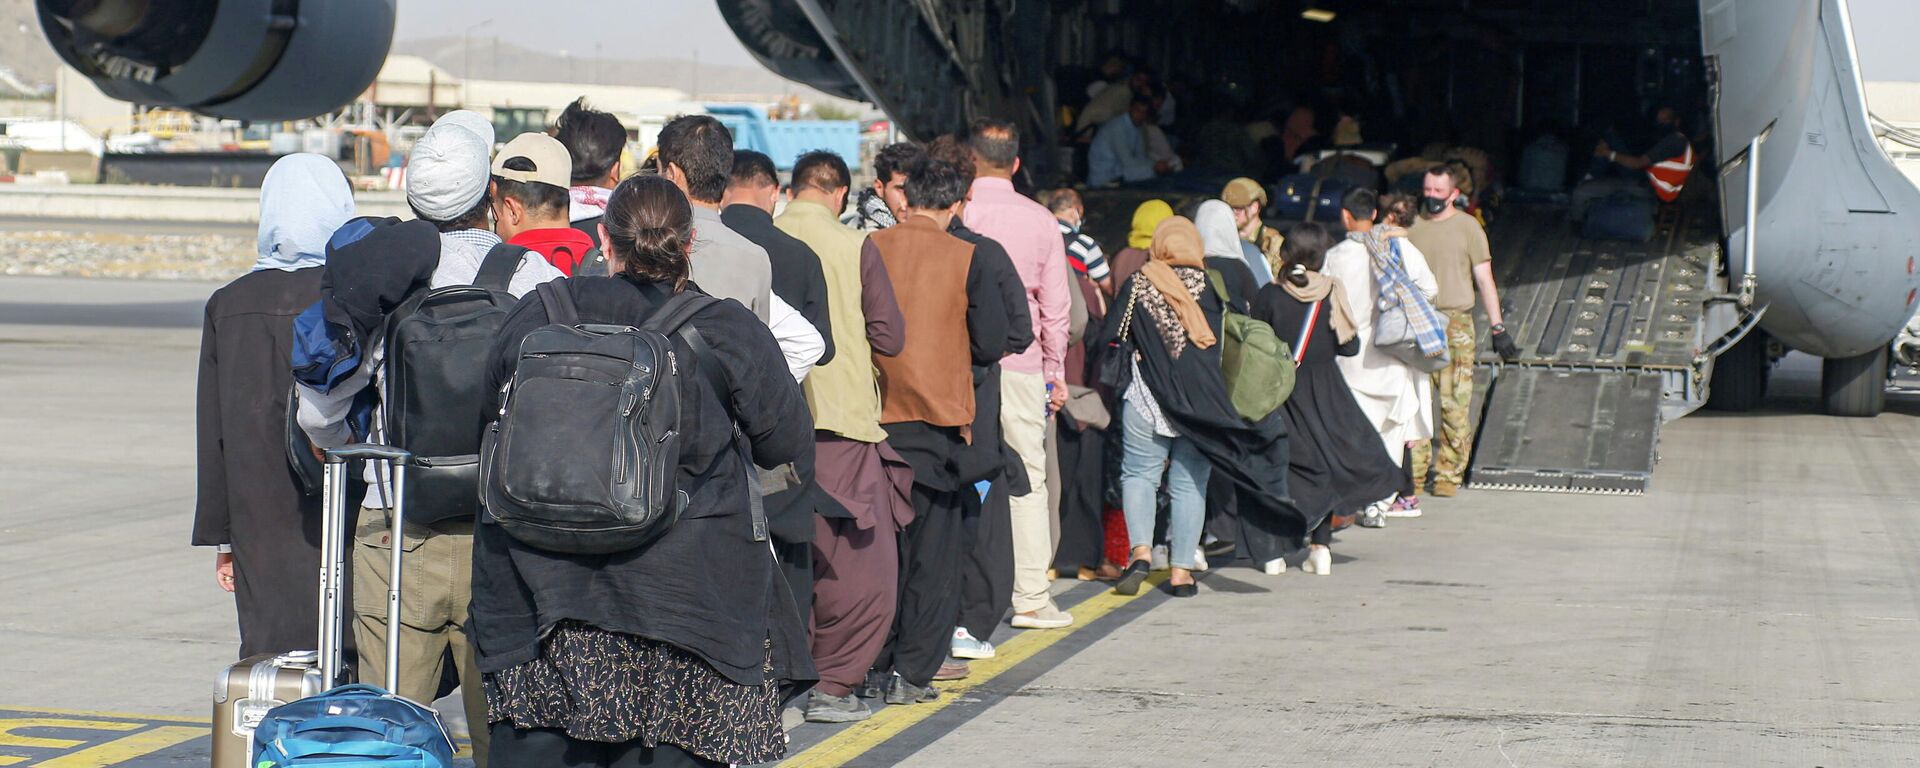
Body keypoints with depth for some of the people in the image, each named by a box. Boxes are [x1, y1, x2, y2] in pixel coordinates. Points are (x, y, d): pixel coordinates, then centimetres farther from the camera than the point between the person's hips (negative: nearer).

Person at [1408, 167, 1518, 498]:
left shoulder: (1467, 226, 5)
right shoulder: (1411, 225, 12)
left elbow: (1484, 279, 4)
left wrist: (1497, 327, -1)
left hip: (1456, 324, -2)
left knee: (1455, 403, -5)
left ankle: (1448, 474, 2)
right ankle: (1414, 475, 3)